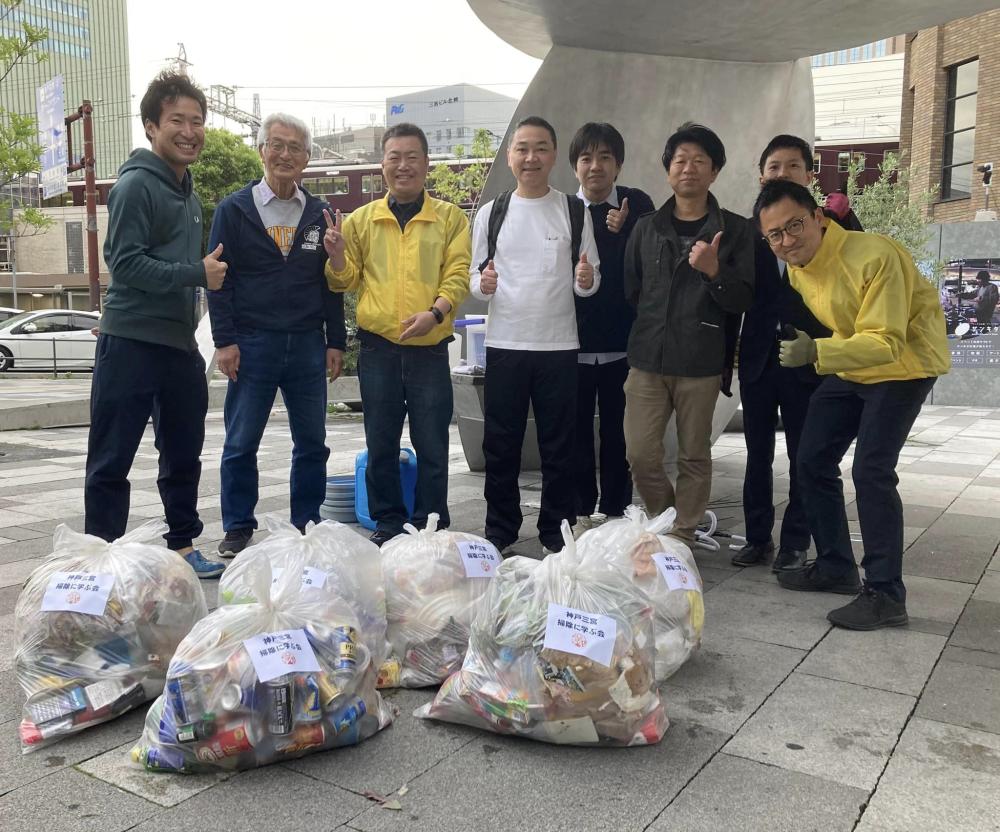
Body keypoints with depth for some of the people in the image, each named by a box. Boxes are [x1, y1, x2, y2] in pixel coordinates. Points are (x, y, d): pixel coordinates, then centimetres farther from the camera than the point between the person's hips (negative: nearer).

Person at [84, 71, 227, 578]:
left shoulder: (188, 194, 17)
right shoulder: (136, 185, -9)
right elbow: (125, 263, -17)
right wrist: (197, 273, -18)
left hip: (179, 345, 9)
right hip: (131, 343, -9)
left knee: (183, 455, 15)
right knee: (111, 460, 0)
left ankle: (182, 548, 27)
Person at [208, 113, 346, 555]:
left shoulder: (319, 214, 10)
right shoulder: (233, 209, 2)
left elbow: (331, 282, 11)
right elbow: (218, 279, -1)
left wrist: (335, 342, 5)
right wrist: (224, 340, -9)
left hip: (308, 345, 3)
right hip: (251, 344, -2)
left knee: (312, 443, 8)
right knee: (241, 444, 4)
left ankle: (309, 524, 22)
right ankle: (238, 527, 18)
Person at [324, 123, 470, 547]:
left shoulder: (450, 217, 5)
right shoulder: (361, 219, 10)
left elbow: (458, 274, -3)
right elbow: (346, 280, 13)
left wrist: (435, 312, -20)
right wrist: (337, 255, -8)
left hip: (430, 349, -2)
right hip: (378, 348, 2)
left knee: (432, 445, 3)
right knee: (381, 443, 9)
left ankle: (431, 525, 17)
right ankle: (387, 522, 23)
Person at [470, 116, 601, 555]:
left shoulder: (575, 211, 4)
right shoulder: (491, 212, 6)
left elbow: (590, 278, 7)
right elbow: (475, 276, 10)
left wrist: (587, 280, -16)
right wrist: (483, 284, -13)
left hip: (559, 345, -1)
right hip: (504, 343, 1)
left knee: (558, 447, 6)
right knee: (500, 445, 7)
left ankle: (556, 536, 20)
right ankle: (499, 533, 22)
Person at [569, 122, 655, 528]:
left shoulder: (638, 205, 1)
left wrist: (624, 232, -16)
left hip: (622, 341, 0)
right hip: (574, 341, 0)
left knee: (617, 431, 7)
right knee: (577, 430, 6)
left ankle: (615, 511, 20)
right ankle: (581, 511, 20)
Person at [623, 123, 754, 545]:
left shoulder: (734, 230, 2)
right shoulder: (646, 228, 10)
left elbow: (744, 300, -4)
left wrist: (714, 271, -20)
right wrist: (638, 343, 11)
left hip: (701, 364, -2)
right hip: (647, 359, 2)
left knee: (694, 456, 6)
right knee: (640, 453, 1)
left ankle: (683, 537, 20)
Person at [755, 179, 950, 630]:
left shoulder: (874, 256, -29)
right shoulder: (796, 266, -5)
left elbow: (886, 343, -32)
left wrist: (815, 352, -42)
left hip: (903, 365, -8)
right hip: (848, 365, 8)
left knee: (871, 470, -18)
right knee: (812, 461, 5)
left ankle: (886, 594, -7)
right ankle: (836, 567, 21)